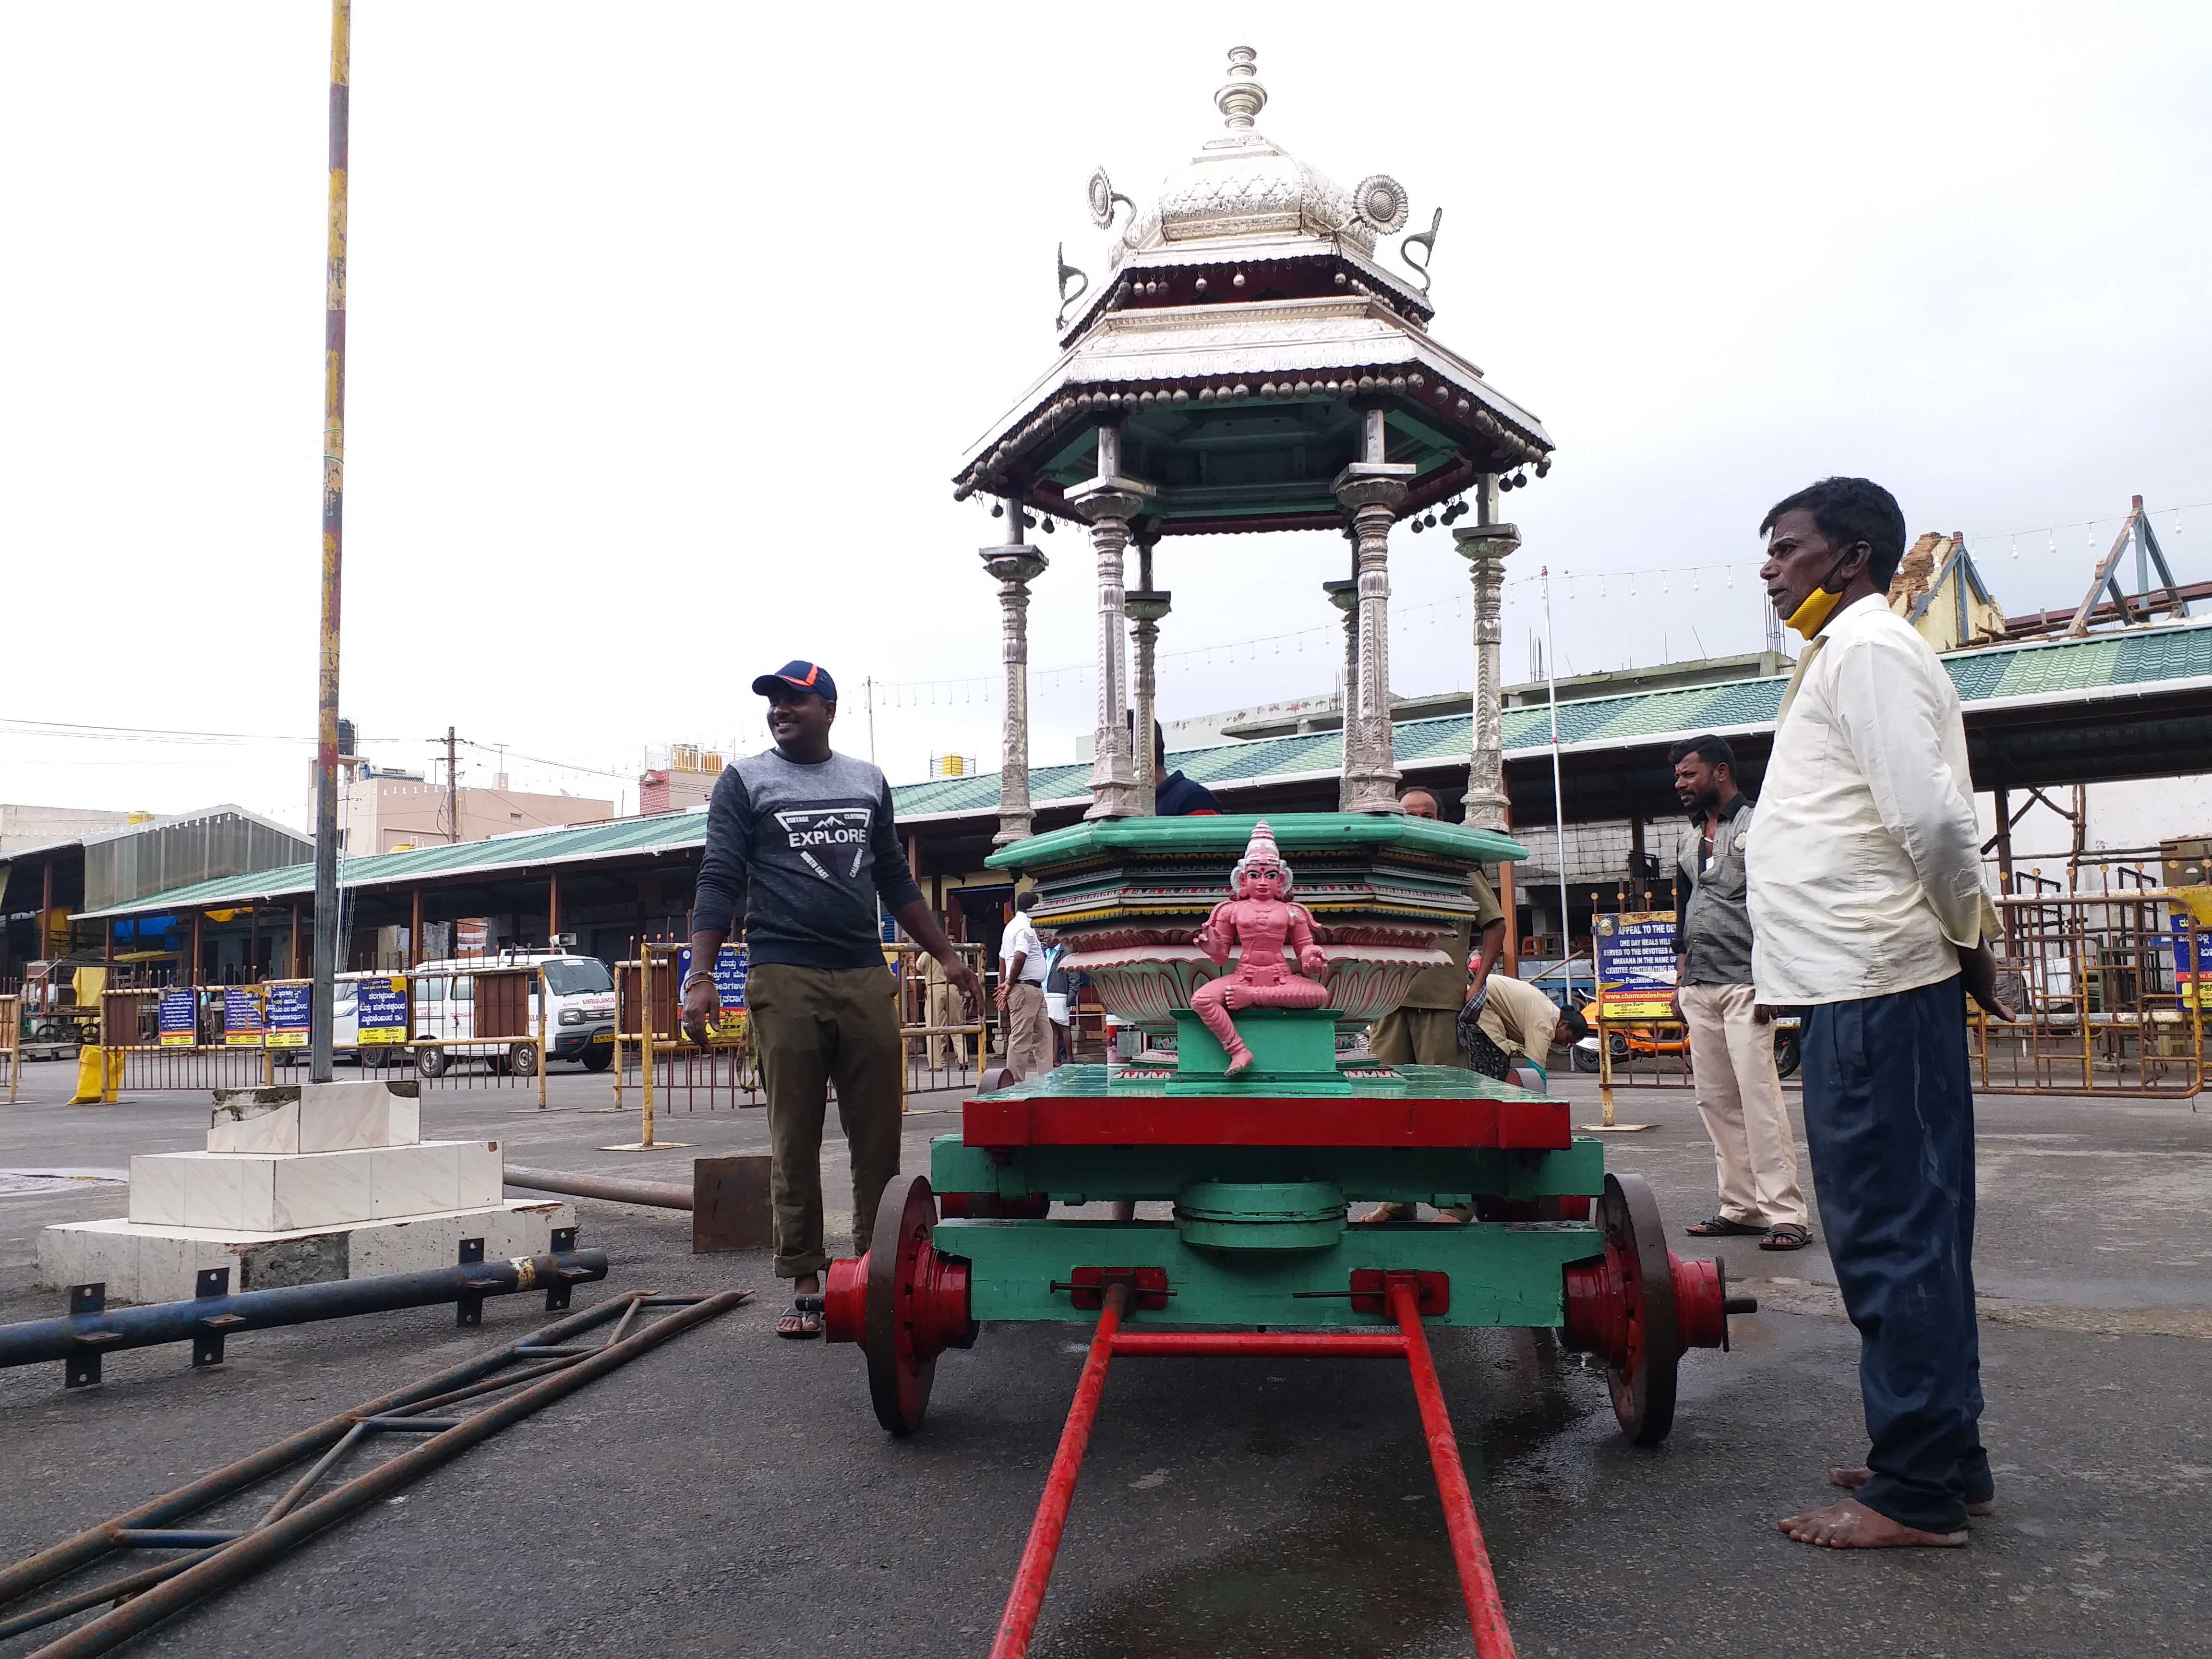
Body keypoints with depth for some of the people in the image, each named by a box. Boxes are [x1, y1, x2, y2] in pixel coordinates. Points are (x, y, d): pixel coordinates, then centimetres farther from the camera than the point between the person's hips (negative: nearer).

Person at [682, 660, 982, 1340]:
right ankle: (803, 1283, 8)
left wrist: (947, 957, 18)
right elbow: (719, 882, 0)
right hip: (785, 982, -3)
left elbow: (895, 880, 22)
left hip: (866, 979, 3)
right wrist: (700, 977, -11)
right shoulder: (745, 781, 7)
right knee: (794, 1140, 0)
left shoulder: (868, 782, 17)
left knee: (879, 1136, 3)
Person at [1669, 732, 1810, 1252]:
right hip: (1699, 989, 7)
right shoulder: (1689, 840, 20)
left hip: (1744, 985, -7)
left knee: (1759, 1095, -12)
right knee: (1715, 1100, 6)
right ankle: (1740, 1207, 11)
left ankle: (1784, 1213, -10)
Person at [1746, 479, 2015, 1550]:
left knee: (1889, 1234, -5)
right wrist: (1966, 943, 17)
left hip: (1874, 988, -10)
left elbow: (1931, 819, -19)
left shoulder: (1868, 649, -9)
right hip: (1864, 983, 10)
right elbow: (1923, 822, 22)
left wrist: (1968, 940, -7)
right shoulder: (1846, 655, 22)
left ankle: (1917, 1489, 3)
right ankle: (1945, 1459, 24)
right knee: (1909, 1232, 14)